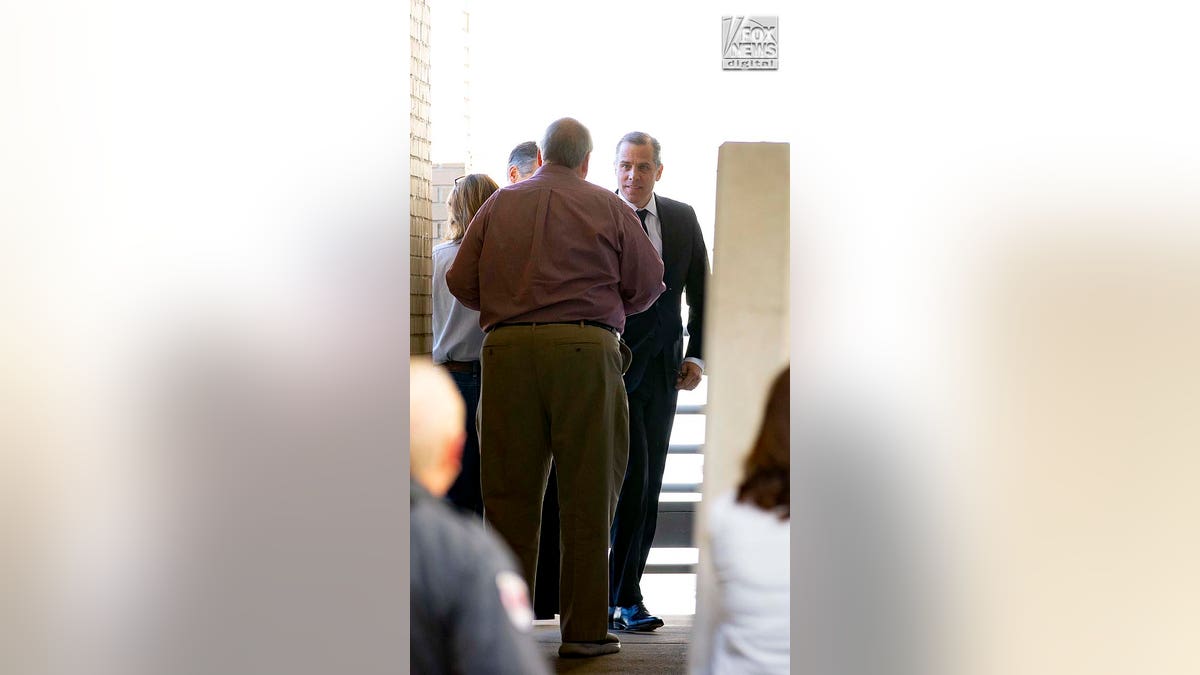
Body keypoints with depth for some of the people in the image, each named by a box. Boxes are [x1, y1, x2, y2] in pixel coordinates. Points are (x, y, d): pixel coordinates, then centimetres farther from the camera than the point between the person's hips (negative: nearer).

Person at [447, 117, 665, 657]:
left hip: (507, 349, 2)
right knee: (587, 492, 4)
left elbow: (460, 282, 10)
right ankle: (584, 628, 6)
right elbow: (647, 283, 7)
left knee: (509, 492, 7)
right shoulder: (608, 207, 7)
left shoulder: (499, 205, 13)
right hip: (585, 349, -2)